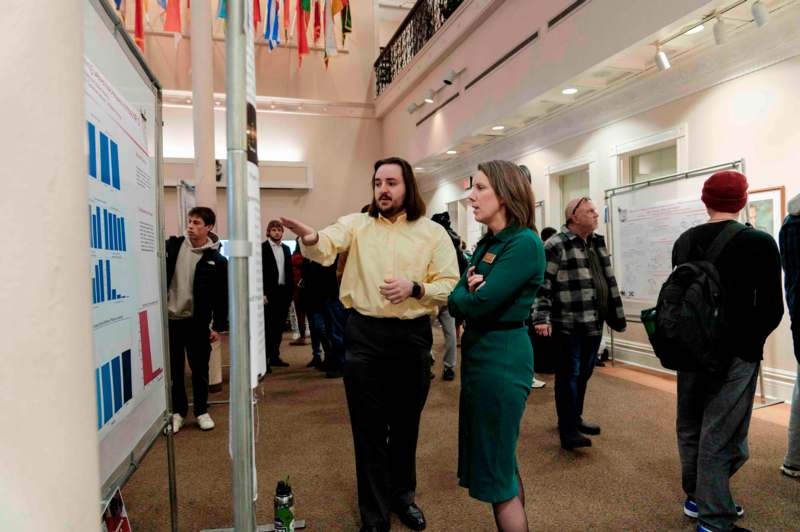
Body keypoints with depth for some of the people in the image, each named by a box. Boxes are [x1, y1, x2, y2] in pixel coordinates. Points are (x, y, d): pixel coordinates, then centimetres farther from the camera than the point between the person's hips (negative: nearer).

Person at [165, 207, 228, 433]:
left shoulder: (216, 259, -5)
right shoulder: (173, 245, 1)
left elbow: (222, 296, -3)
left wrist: (219, 326, -3)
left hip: (197, 321, -2)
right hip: (170, 318, 2)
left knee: (200, 368, 9)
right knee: (173, 369, 10)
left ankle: (201, 411, 25)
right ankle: (177, 411, 26)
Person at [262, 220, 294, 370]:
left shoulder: (286, 248, 14)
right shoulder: (262, 247, -4)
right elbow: (259, 271, -9)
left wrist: (291, 290, 6)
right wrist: (263, 293, -15)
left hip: (284, 292, 6)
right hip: (270, 292, -6)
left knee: (279, 326, 10)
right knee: (268, 326, -2)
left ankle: (275, 356, 18)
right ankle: (265, 359, 2)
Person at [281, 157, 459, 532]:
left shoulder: (433, 232, 1)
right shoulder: (355, 224, 2)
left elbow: (450, 285, -2)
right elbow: (328, 245, -18)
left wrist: (414, 288, -19)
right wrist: (311, 240, -41)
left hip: (412, 336, 1)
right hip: (364, 335, 0)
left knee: (405, 424, 17)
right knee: (369, 428, 8)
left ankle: (402, 495, 42)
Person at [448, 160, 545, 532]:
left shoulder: (524, 243, -17)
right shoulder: (487, 243, 11)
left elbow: (477, 304, -24)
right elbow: (457, 305, 7)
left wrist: (461, 292, -3)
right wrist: (469, 285, -14)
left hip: (502, 358, -9)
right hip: (479, 354, 9)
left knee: (495, 465, 3)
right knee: (495, 457, 21)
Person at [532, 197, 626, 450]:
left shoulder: (597, 242, 13)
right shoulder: (556, 246, -12)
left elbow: (608, 281, 19)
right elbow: (543, 284, -15)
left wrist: (616, 314, 18)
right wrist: (541, 318, -21)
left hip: (594, 322, 8)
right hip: (569, 324, -8)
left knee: (584, 374, 18)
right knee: (569, 375, 0)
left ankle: (575, 418, 34)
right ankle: (568, 430, 9)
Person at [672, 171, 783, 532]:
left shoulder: (684, 242, 0)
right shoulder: (759, 242, -13)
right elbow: (771, 308, -10)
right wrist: (750, 341, 9)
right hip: (735, 353, -5)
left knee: (690, 429, 19)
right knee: (721, 437, 4)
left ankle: (696, 498, 36)